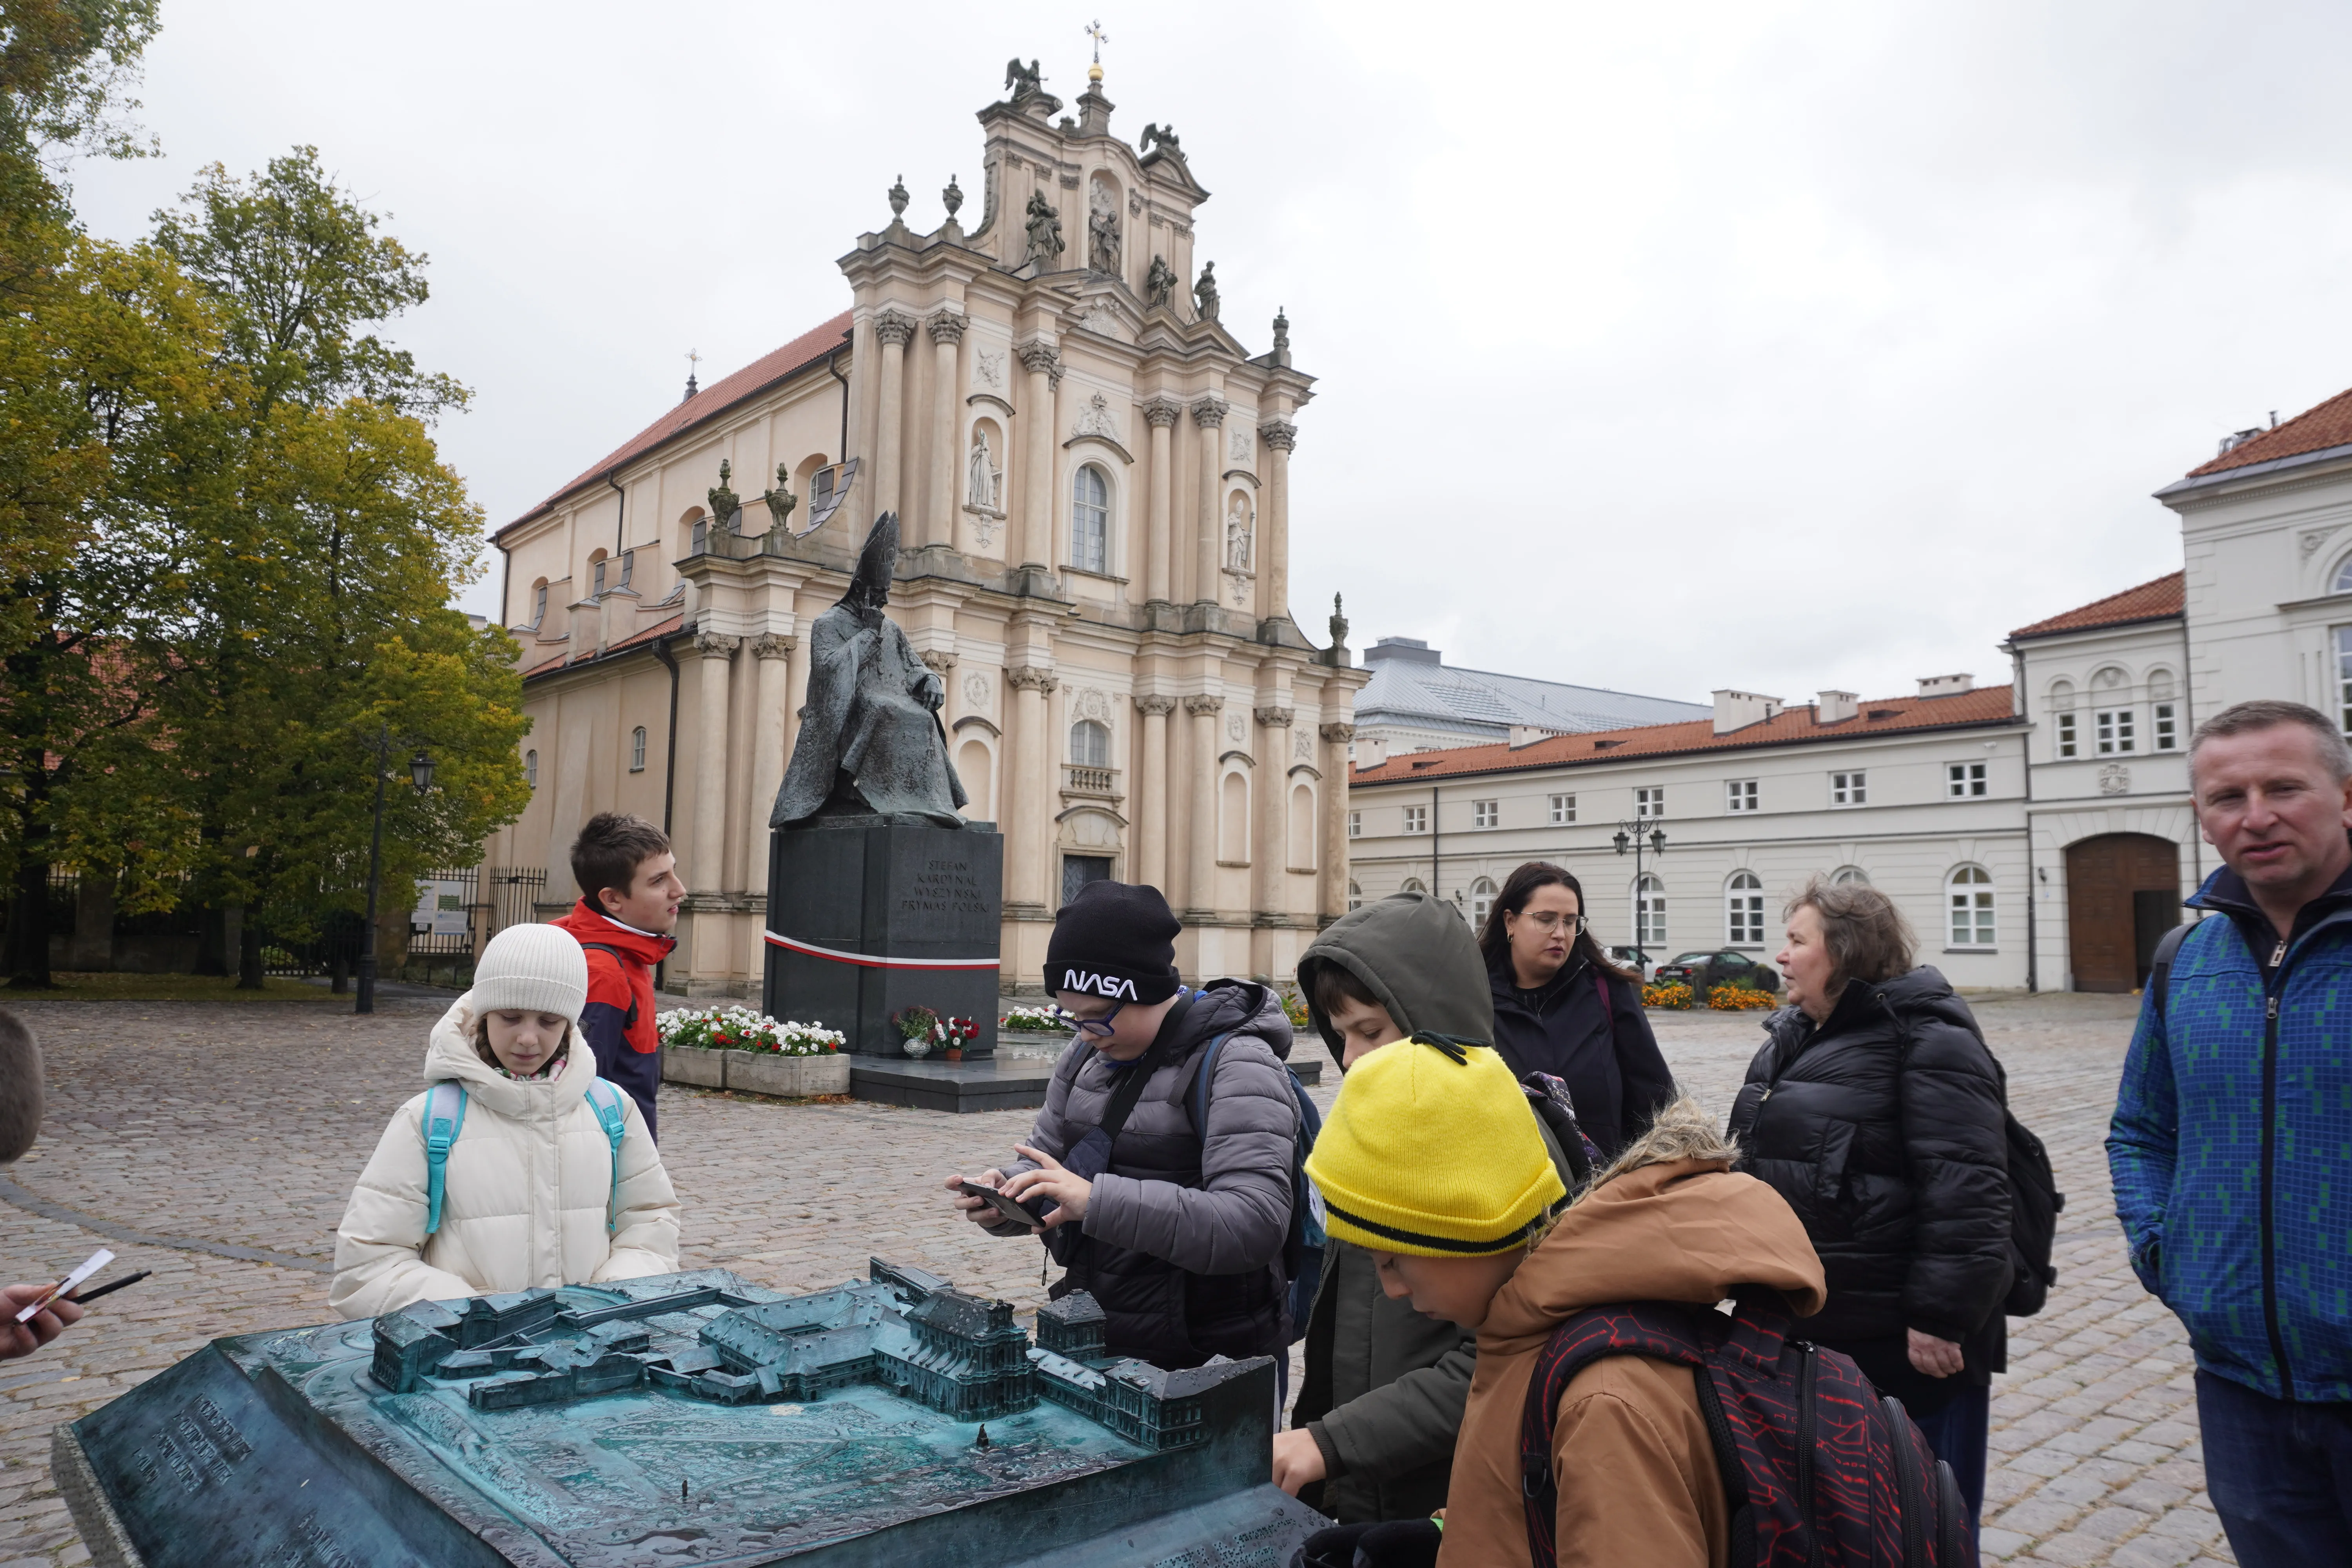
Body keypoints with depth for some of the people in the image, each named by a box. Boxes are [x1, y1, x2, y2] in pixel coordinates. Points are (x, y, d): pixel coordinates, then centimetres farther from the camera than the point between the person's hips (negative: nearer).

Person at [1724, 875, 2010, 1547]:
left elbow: (1964, 1190, -23)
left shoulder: (1926, 1039, -16)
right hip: (1807, 1328, 9)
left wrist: (1941, 1316, -24)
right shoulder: (1792, 1039, 12)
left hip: (1906, 1342, -9)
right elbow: (1762, 1165, 21)